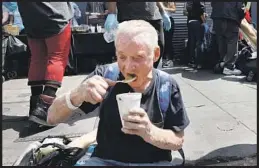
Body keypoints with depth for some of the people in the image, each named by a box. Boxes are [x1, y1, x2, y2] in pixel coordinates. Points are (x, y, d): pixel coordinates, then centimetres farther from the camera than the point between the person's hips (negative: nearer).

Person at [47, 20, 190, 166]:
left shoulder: (168, 87, -9)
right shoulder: (105, 75, -10)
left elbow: (178, 141, -2)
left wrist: (150, 132, -23)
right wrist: (76, 95, -30)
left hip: (154, 162, 2)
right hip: (105, 160, -1)